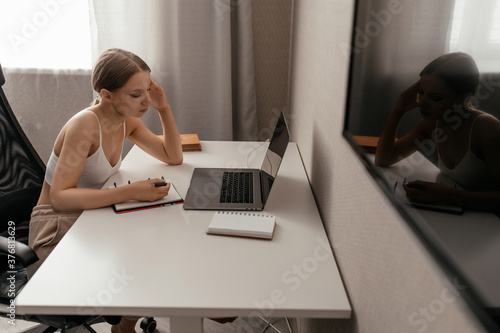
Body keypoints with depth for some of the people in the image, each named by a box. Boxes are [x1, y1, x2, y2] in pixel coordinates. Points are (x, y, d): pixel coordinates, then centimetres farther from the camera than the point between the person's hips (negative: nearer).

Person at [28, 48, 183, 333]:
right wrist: (130, 192, -40)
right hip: (57, 226, -7)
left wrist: (164, 108, -7)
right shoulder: (84, 125, -25)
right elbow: (60, 197, -30)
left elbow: (173, 157, 5)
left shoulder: (127, 121, -1)